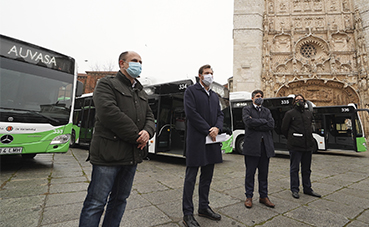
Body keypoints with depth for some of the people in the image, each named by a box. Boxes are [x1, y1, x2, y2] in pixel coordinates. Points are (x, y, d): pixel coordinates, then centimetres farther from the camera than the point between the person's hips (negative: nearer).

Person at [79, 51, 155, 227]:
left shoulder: (141, 93, 19)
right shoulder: (107, 84, -3)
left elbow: (149, 117, 15)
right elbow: (109, 113, -18)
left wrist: (148, 132, -10)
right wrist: (137, 137, -15)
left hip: (132, 156, 7)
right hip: (109, 154, -7)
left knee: (120, 200, 18)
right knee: (96, 203, 3)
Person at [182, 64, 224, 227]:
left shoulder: (215, 96, 20)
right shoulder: (191, 91, -2)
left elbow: (220, 114, 14)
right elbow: (191, 113, -13)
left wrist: (217, 128, -7)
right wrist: (208, 131, -13)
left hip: (211, 140, 7)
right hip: (196, 140, -7)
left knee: (207, 176, 15)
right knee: (191, 176, 1)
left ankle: (204, 207, 31)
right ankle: (187, 214, 13)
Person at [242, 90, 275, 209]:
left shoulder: (267, 111, 18)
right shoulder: (247, 109, 5)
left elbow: (271, 125, 0)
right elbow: (248, 122, -15)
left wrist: (255, 124, -7)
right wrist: (263, 121, -4)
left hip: (266, 146, 4)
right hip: (252, 145, -4)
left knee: (264, 173, 11)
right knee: (250, 173, 4)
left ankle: (263, 196, 24)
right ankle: (249, 197, 17)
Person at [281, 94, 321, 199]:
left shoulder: (309, 113, 14)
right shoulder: (290, 113, -3)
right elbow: (284, 129, -1)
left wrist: (309, 138, 20)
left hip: (308, 145, 6)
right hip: (295, 146, -5)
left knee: (307, 169, 14)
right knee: (294, 168, 2)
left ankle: (307, 189, 26)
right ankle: (295, 189, 12)